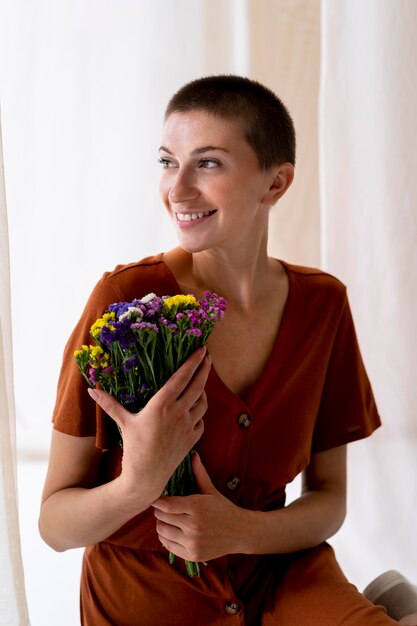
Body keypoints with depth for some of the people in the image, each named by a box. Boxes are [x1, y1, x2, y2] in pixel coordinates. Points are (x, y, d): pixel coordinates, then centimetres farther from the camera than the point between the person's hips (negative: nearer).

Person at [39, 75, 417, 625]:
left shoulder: (323, 304, -2)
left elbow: (329, 499, 3)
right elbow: (55, 525, -9)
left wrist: (241, 530, -16)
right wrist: (138, 484, -28)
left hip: (280, 577, 2)